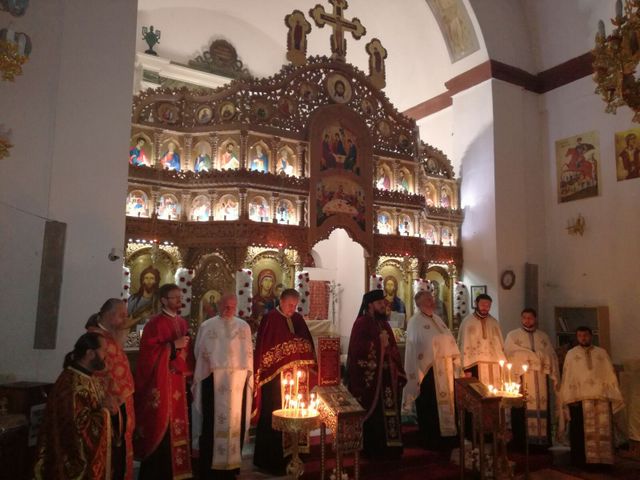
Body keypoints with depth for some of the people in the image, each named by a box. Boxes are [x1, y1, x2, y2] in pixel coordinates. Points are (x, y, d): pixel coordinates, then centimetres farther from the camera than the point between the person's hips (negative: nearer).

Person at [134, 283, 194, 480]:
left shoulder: (182, 323, 13)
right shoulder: (155, 322, -10)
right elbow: (149, 350, -16)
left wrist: (187, 373, 11)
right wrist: (173, 345, -18)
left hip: (177, 380, 7)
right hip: (160, 381, -7)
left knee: (175, 422, 11)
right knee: (160, 423, -3)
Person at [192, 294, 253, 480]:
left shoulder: (244, 327, 9)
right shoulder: (207, 326, 2)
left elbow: (249, 353, 12)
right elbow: (199, 353, 5)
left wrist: (249, 376, 7)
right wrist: (207, 368, 0)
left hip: (238, 381, 3)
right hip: (213, 381, -2)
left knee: (236, 421, 5)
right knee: (212, 421, -2)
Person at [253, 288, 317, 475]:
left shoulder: (298, 320, 9)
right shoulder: (270, 319, -10)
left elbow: (307, 346, 13)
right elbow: (261, 349, -12)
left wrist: (309, 370, 7)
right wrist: (259, 375, -13)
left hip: (297, 376, 6)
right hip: (275, 377, -6)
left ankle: (288, 454, 25)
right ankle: (270, 459, 14)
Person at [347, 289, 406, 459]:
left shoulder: (383, 323, 15)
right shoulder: (361, 323, -10)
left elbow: (393, 348, 18)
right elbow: (357, 348, -21)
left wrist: (398, 371, 12)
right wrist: (378, 343, -16)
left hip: (387, 376, 8)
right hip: (370, 377, -7)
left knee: (388, 411, 11)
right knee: (373, 414, 1)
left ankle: (387, 446, 23)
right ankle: (372, 449, 13)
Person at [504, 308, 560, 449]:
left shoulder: (544, 336, 18)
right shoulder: (513, 335, 9)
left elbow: (552, 357, 13)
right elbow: (511, 353, -5)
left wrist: (555, 377, 2)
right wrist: (537, 356, -6)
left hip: (541, 378, 3)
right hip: (521, 378, -3)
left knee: (542, 409, 0)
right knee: (522, 411, -7)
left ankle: (542, 441, 7)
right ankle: (521, 444, -2)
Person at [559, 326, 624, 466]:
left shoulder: (602, 352, 13)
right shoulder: (571, 354, 8)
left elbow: (610, 375, 10)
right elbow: (567, 377, 3)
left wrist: (613, 396, 2)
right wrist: (570, 399, -7)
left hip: (601, 398, 2)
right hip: (579, 399, -2)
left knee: (602, 431, 4)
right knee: (581, 432, 0)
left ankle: (603, 461, 13)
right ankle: (580, 462, 7)